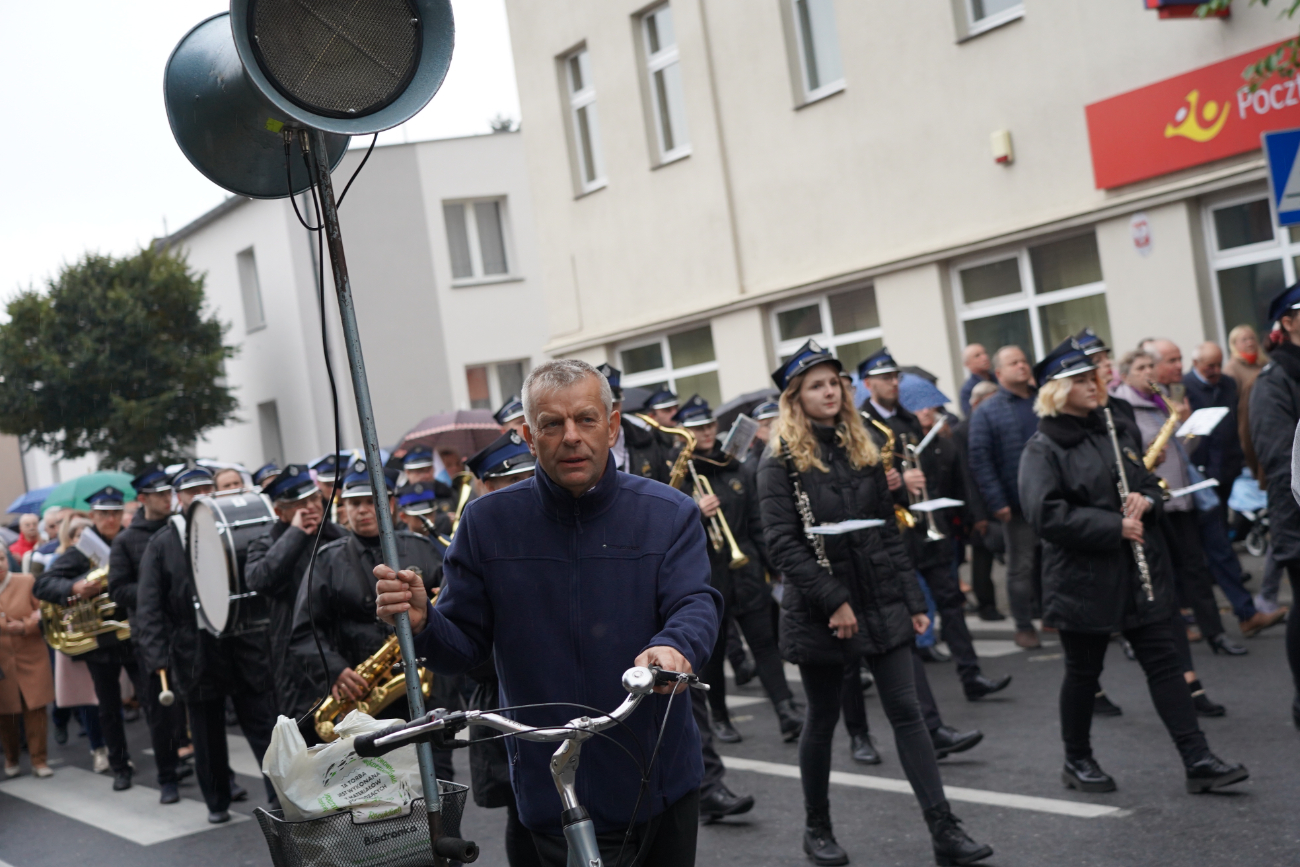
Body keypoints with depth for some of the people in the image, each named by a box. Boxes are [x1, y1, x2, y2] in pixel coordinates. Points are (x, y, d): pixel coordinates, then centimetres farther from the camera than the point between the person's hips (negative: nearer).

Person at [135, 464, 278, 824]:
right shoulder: (162, 544, 1)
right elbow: (149, 606, -2)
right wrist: (158, 656, -10)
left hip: (245, 649, 0)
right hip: (196, 655, 0)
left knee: (264, 727, 1)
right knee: (207, 736, 12)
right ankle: (217, 802, 27)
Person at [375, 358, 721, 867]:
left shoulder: (669, 514, -3)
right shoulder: (488, 522, -2)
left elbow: (695, 605, -14)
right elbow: (465, 647, 1)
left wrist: (673, 648, -37)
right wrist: (422, 624, -22)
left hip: (665, 782, 2)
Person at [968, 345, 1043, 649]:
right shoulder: (987, 412, -2)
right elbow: (980, 460, -7)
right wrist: (997, 502, -14)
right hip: (1018, 506, -4)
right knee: (1022, 567, 4)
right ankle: (1024, 626, 14)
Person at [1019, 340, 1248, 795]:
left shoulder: (1108, 433, 12)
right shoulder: (1042, 449, -10)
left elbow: (1148, 481, 20)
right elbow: (1046, 514, -22)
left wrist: (1145, 500, -4)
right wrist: (1114, 526, -21)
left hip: (1135, 573, 6)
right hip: (1082, 581, -6)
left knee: (1164, 662, 2)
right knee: (1083, 672, 7)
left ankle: (1198, 761, 4)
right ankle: (1077, 761, 24)